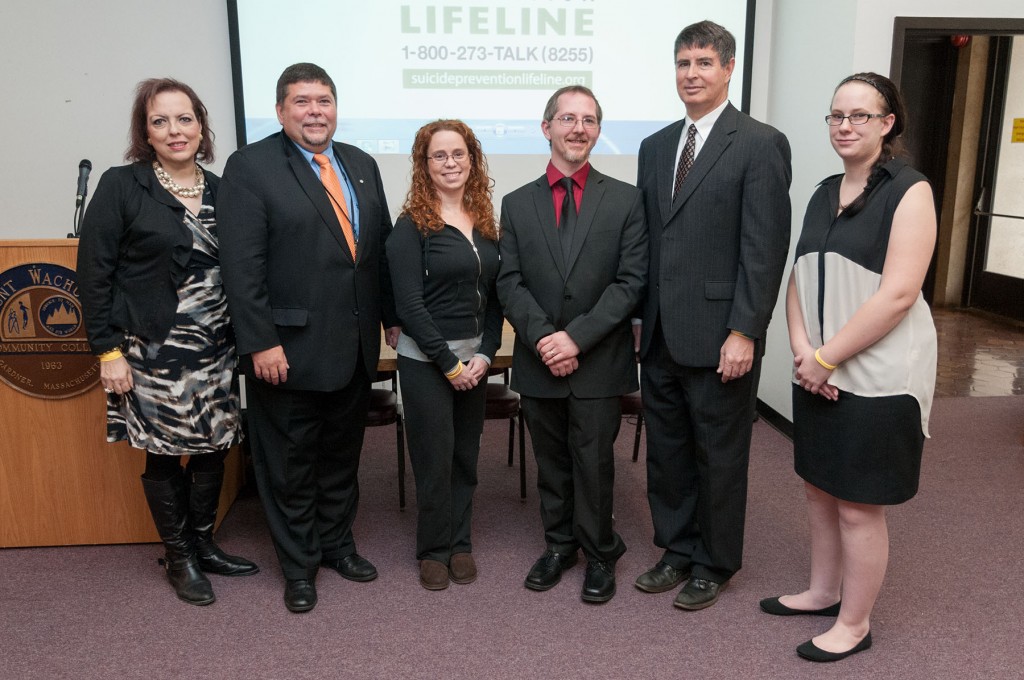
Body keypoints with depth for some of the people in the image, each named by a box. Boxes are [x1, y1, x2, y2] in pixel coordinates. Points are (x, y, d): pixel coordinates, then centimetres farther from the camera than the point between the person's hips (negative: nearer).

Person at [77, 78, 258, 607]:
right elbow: (94, 273, -6)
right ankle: (179, 558, 26)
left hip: (216, 349, 4)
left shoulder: (220, 190, 7)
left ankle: (204, 545, 30)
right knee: (164, 454, 7)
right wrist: (108, 350, -10)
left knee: (213, 449, 11)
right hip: (153, 350, -4)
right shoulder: (121, 187, -5)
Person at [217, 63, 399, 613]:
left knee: (342, 454, 18)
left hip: (355, 346, 6)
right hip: (289, 348, -5)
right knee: (291, 463, 9)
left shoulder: (361, 165, 11)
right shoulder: (250, 167, -7)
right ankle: (299, 565, 27)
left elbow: (381, 247, 13)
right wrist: (260, 342, -18)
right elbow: (242, 265, -14)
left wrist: (394, 316, 11)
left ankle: (337, 543, 37)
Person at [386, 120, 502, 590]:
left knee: (466, 455, 13)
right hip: (426, 360, -5)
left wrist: (485, 355, -5)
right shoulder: (412, 226, -9)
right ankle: (434, 549, 24)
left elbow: (494, 296, 7)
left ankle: (460, 542, 30)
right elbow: (410, 305, -13)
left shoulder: (485, 222, 6)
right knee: (434, 458, 4)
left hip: (475, 358, 5)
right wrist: (450, 363, -14)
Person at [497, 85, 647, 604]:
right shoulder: (517, 204, 6)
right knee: (550, 462, 14)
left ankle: (599, 555, 24)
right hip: (539, 361, 2)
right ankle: (559, 545, 32)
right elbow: (509, 283, 0)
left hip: (599, 362, -2)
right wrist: (542, 336, -15)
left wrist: (577, 337, -15)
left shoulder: (625, 200, 0)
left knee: (594, 463, 5)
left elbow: (630, 282, -7)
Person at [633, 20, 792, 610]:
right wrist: (639, 316, 10)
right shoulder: (656, 146, 12)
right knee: (666, 451, 16)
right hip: (660, 336, 6)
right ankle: (677, 550, 35)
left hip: (718, 337, -6)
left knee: (720, 457, 9)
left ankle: (714, 565, 28)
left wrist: (743, 332, -16)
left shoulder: (760, 144, -7)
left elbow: (765, 249, -12)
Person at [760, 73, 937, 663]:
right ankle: (824, 592, 37)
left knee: (859, 505, 5)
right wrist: (802, 349, -7)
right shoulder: (825, 194, 10)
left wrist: (827, 357, -17)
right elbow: (800, 278, 8)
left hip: (877, 375, -7)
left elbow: (899, 293, -19)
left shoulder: (909, 191, -11)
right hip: (818, 371, 7)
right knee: (821, 487, 18)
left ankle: (855, 623, 24)